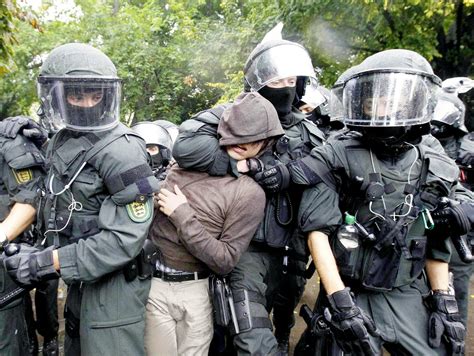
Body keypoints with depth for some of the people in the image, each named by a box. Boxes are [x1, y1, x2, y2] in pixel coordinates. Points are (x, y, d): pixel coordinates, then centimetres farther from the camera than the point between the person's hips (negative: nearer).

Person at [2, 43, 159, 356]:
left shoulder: (121, 151, -21)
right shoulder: (62, 142, 6)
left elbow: (126, 238, -25)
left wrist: (49, 263, -23)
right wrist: (41, 256, 1)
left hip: (114, 281, -8)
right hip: (81, 279, 8)